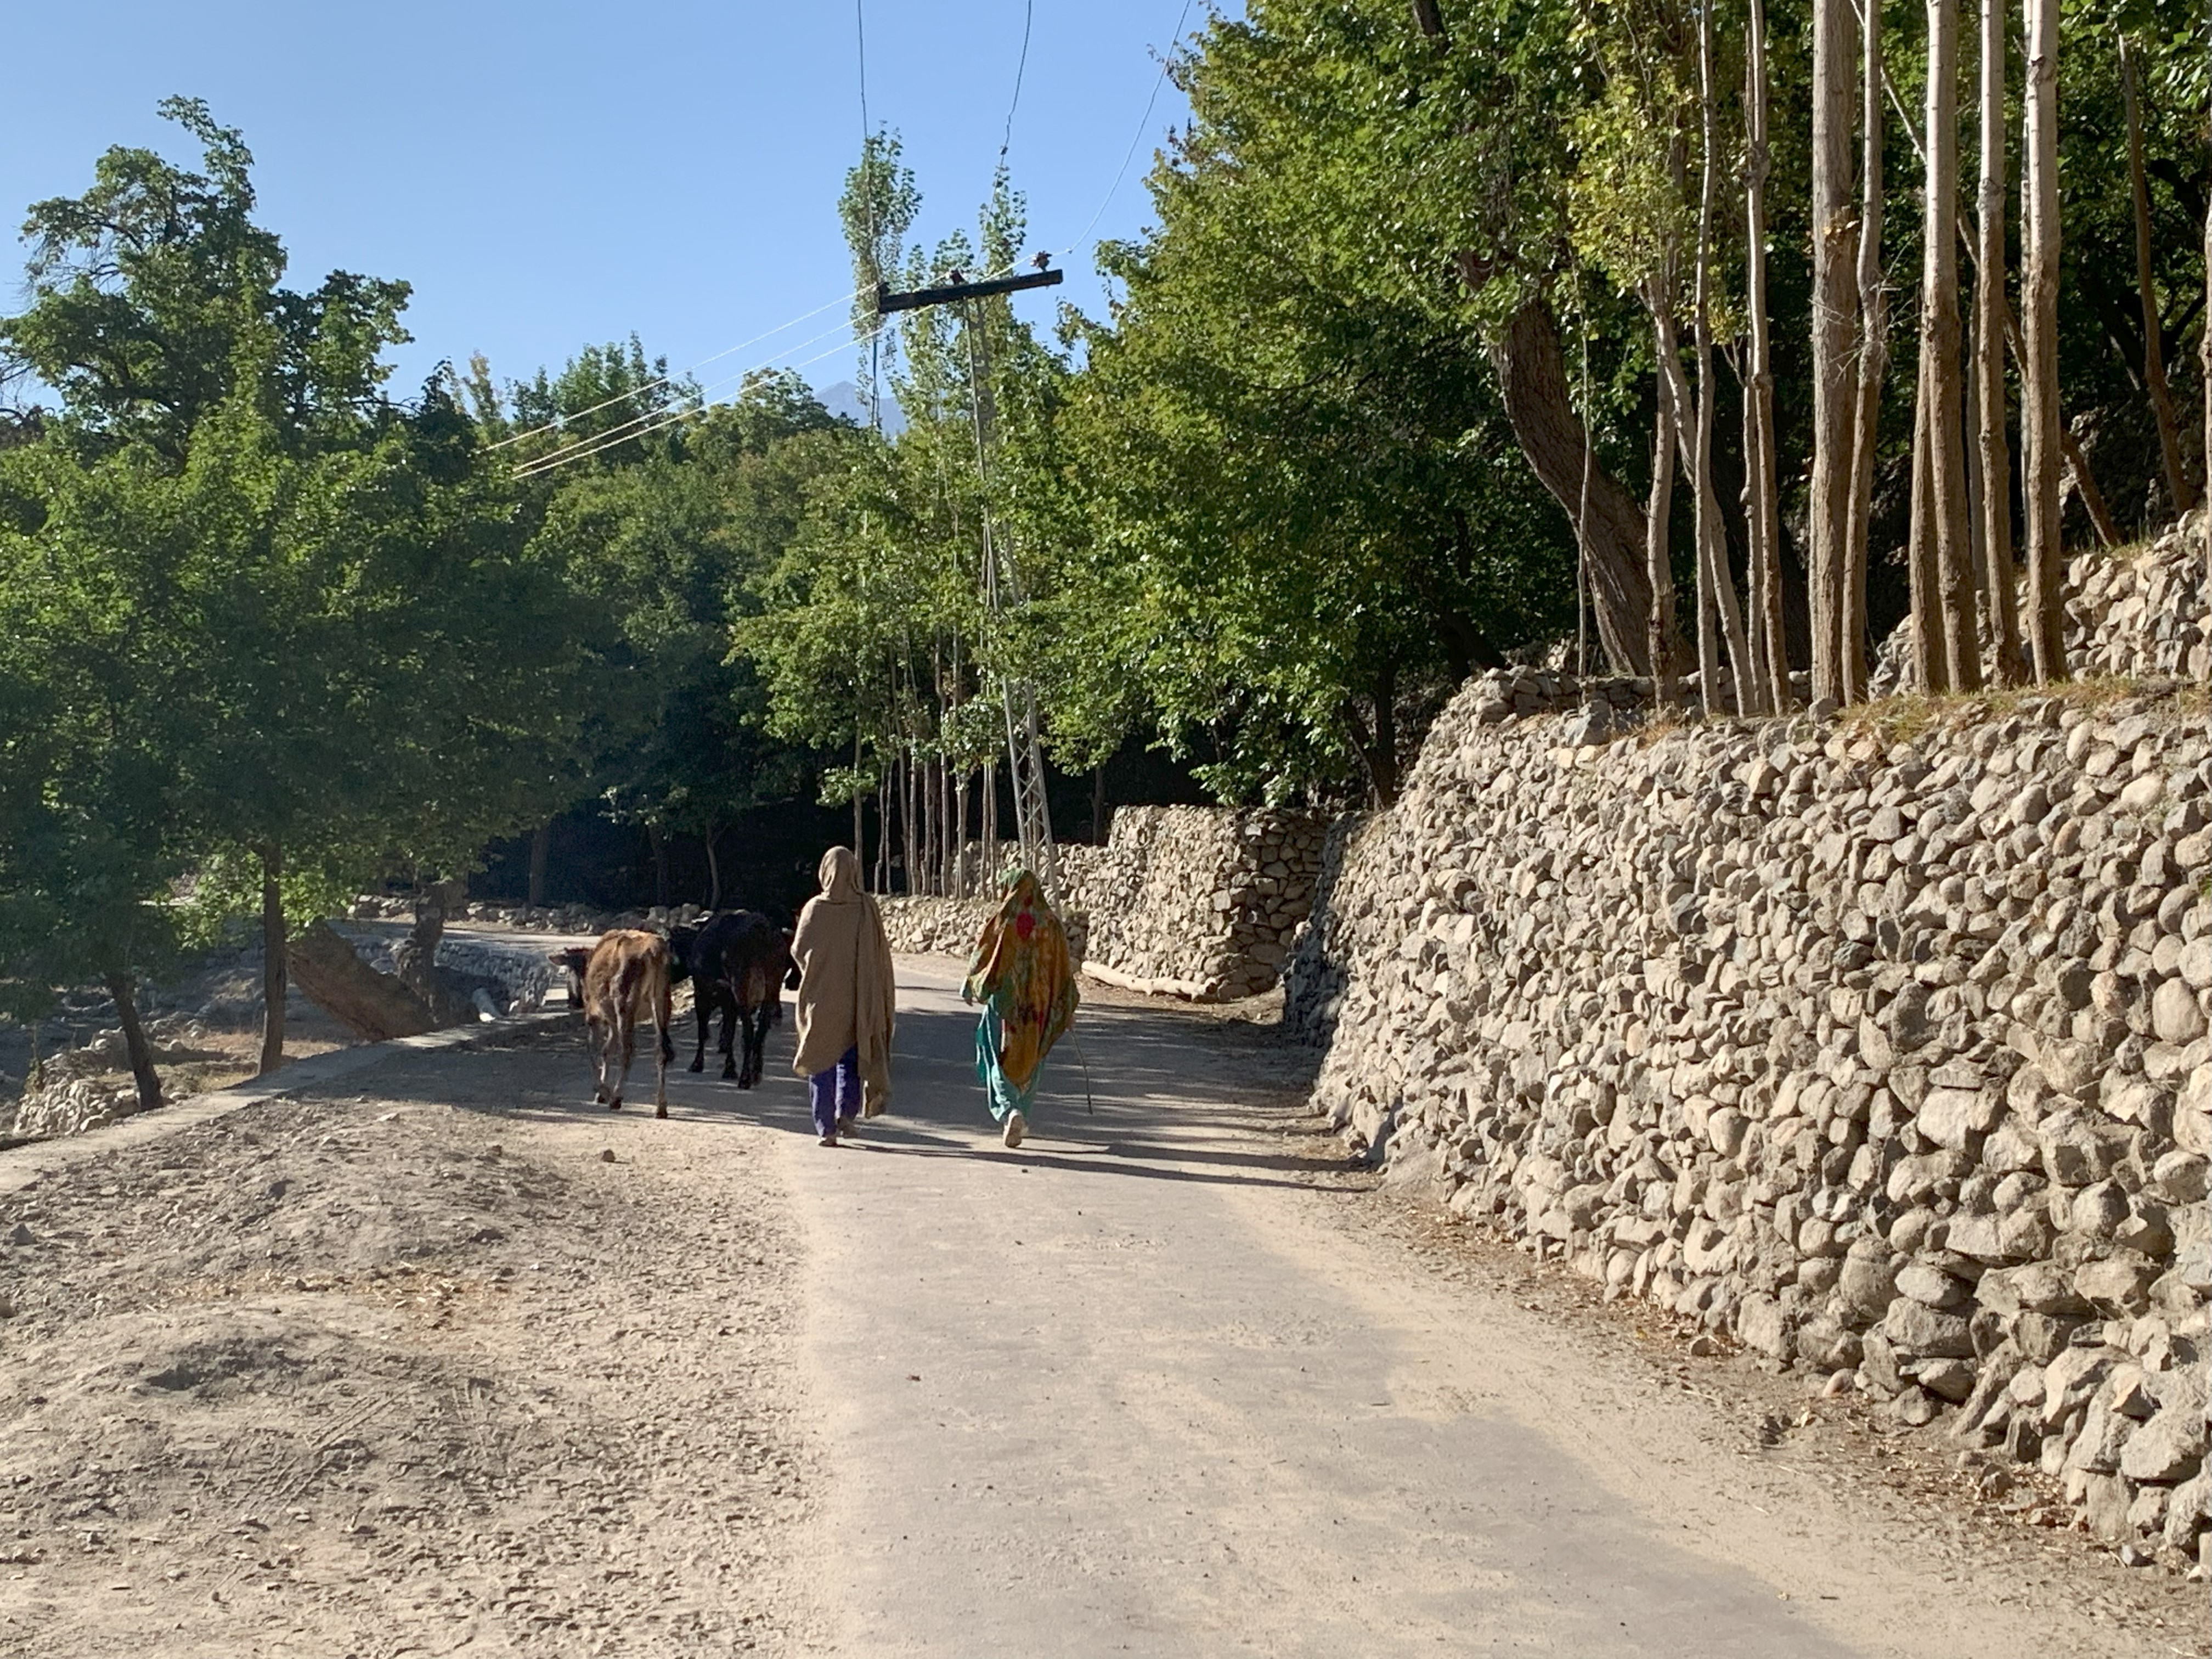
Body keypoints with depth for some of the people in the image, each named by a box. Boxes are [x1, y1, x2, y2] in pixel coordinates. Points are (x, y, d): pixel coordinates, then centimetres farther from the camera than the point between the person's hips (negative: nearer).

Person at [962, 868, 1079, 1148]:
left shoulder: (1002, 922, -7)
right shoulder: (1050, 924, 0)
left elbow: (981, 959, -2)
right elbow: (1064, 967, 2)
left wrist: (969, 988, 15)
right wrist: (1069, 1008, 9)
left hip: (1006, 1001, -3)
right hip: (1039, 1006, 3)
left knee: (1002, 1061, 3)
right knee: (1030, 1061, 17)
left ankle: (1009, 1111, -20)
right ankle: (1022, 1119, 22)